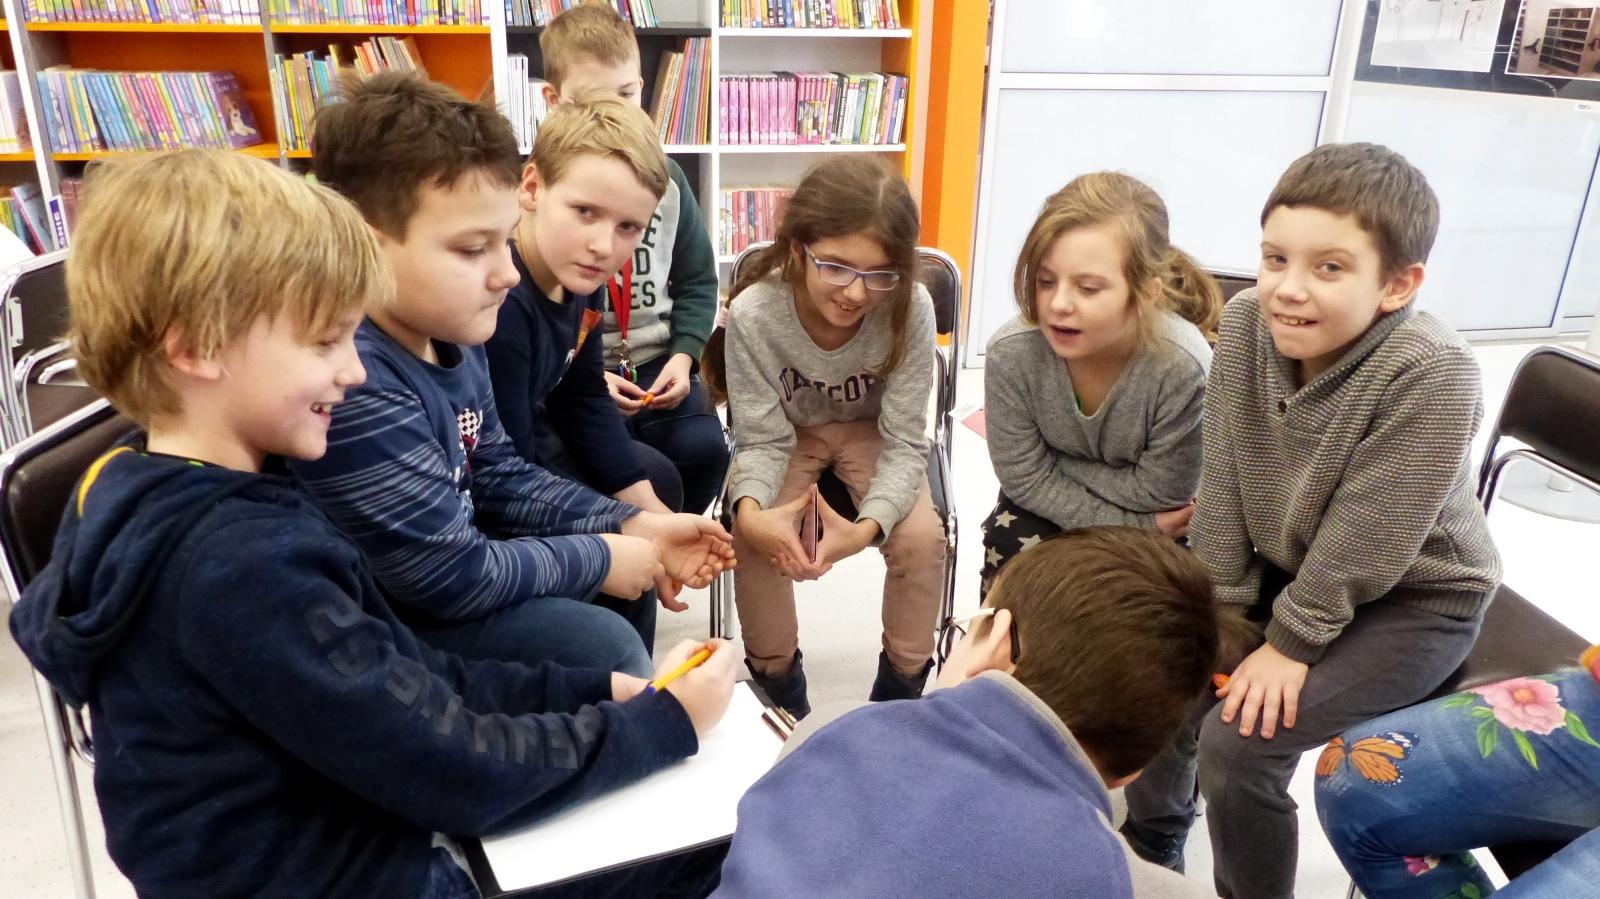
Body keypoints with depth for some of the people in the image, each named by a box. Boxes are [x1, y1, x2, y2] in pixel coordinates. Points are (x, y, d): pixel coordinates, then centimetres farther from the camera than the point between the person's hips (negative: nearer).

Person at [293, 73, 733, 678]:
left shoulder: (447, 335, -2)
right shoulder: (350, 387, -33)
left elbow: (500, 478, 8)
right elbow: (453, 577, -27)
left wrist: (633, 526, -2)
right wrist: (598, 557, -14)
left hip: (444, 568, 9)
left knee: (631, 565, 14)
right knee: (601, 645, -17)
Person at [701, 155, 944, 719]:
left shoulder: (910, 310, -30)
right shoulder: (754, 312, -31)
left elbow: (904, 441, -23)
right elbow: (761, 438, -21)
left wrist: (868, 525, -43)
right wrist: (751, 512, -44)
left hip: (871, 432, 0)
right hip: (788, 434, 0)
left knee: (920, 535, -23)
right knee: (754, 538, -24)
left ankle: (902, 687, 5)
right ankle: (778, 685, 4)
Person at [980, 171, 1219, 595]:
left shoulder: (1184, 367, -39)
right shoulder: (1011, 352, -32)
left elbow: (1157, 492, -24)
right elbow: (1026, 477, -21)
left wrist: (1060, 460, -22)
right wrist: (1135, 527, -24)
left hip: (1156, 521, -1)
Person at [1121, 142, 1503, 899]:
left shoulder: (1432, 374, -32)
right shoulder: (1246, 323, -16)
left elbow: (1365, 539, -25)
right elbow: (1222, 490, -9)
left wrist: (1290, 644, -17)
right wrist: (1218, 609, -7)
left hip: (1410, 600, -5)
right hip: (1283, 564, 6)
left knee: (1238, 741, -18)